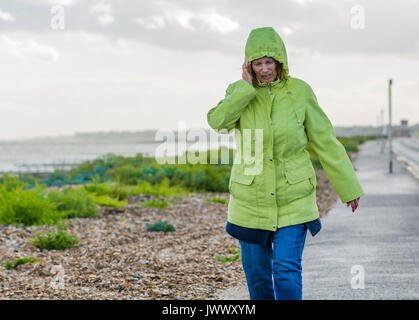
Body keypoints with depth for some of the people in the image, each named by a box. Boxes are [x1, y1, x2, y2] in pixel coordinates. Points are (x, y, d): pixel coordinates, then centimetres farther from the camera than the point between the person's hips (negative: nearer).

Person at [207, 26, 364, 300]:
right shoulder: (239, 91, 0)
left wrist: (348, 187, 4)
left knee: (287, 272, -11)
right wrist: (248, 88, -20)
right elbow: (218, 122, -20)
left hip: (293, 198, -2)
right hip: (250, 200, 2)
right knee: (257, 275, 9)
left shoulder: (300, 92, -4)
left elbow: (325, 141, 1)